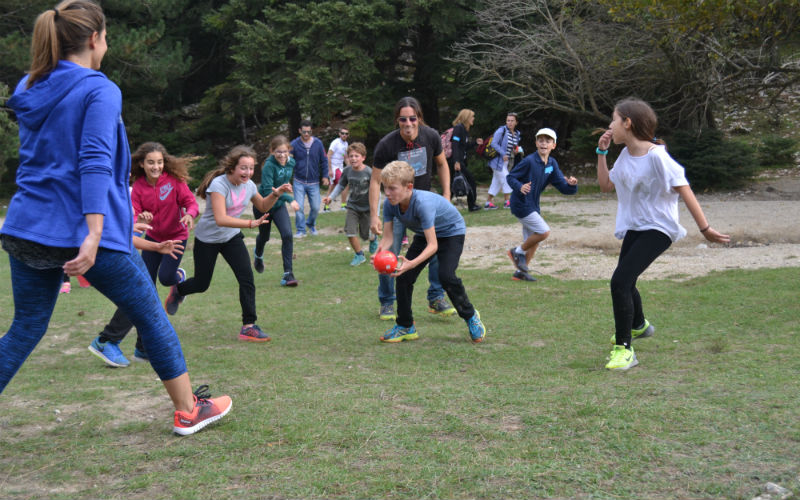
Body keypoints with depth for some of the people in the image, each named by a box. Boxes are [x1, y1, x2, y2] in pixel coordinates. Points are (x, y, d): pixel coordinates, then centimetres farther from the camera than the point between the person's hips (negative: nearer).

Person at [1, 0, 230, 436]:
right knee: (151, 316, 10)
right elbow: (95, 163, -21)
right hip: (80, 232, -6)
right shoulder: (99, 90, -10)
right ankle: (188, 411, 20)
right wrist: (93, 235, -28)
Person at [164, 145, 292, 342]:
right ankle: (177, 291, 45)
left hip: (232, 237, 5)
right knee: (201, 285, 9)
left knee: (247, 278, -14)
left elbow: (263, 206, 13)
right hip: (207, 239, -5)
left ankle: (249, 326, -8)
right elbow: (221, 219, -39)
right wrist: (250, 223, -47)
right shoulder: (219, 184, -28)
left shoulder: (249, 185, -7)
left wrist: (276, 194, -7)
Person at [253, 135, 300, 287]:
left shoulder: (291, 162, -7)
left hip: (279, 205, 4)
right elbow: (268, 190, -33)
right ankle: (258, 254, 54)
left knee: (287, 235, -14)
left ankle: (288, 273, -10)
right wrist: (289, 199, -37)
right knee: (264, 236, 17)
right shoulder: (269, 165, -27)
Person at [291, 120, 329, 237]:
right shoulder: (294, 144, -6)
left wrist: (325, 176, 3)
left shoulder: (318, 143, -2)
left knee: (315, 207, 4)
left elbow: (324, 161, 6)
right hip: (299, 182, -1)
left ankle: (311, 224, 32)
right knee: (299, 207, -5)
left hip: (314, 182, 1)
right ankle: (301, 230, 7)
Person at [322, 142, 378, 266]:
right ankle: (359, 255, 10)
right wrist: (331, 197, -6)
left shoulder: (369, 172, -21)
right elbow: (341, 185, 8)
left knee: (365, 235, 8)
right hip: (352, 206, 3)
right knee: (350, 232, -11)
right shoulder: (347, 170, -10)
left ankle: (373, 239, 47)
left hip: (367, 207, -3)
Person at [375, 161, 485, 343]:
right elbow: (387, 237, -18)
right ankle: (406, 327, 11)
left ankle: (471, 316, 3)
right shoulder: (390, 204, -21)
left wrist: (411, 263, -54)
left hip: (452, 231, -6)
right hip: (424, 234, 7)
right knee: (403, 277, -5)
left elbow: (433, 245, -40)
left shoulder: (423, 203, -40)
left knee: (446, 276, -23)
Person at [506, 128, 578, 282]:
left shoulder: (552, 164, 4)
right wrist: (520, 187, -31)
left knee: (534, 241, 12)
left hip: (532, 206, 8)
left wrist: (571, 184, -20)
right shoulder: (529, 161, -17)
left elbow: (563, 187, 2)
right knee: (544, 231, -13)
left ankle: (520, 272, 24)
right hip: (521, 204, -8)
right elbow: (510, 177, -12)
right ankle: (518, 251, 7)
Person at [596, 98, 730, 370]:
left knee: (620, 281, -21)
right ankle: (638, 325, 53)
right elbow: (606, 185, 17)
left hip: (658, 229, -8)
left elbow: (684, 190, -17)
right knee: (625, 283, 21)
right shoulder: (625, 155, 5)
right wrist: (601, 152, 7)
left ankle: (624, 349, -11)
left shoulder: (656, 156, -20)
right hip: (634, 227, 8)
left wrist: (705, 229, -16)